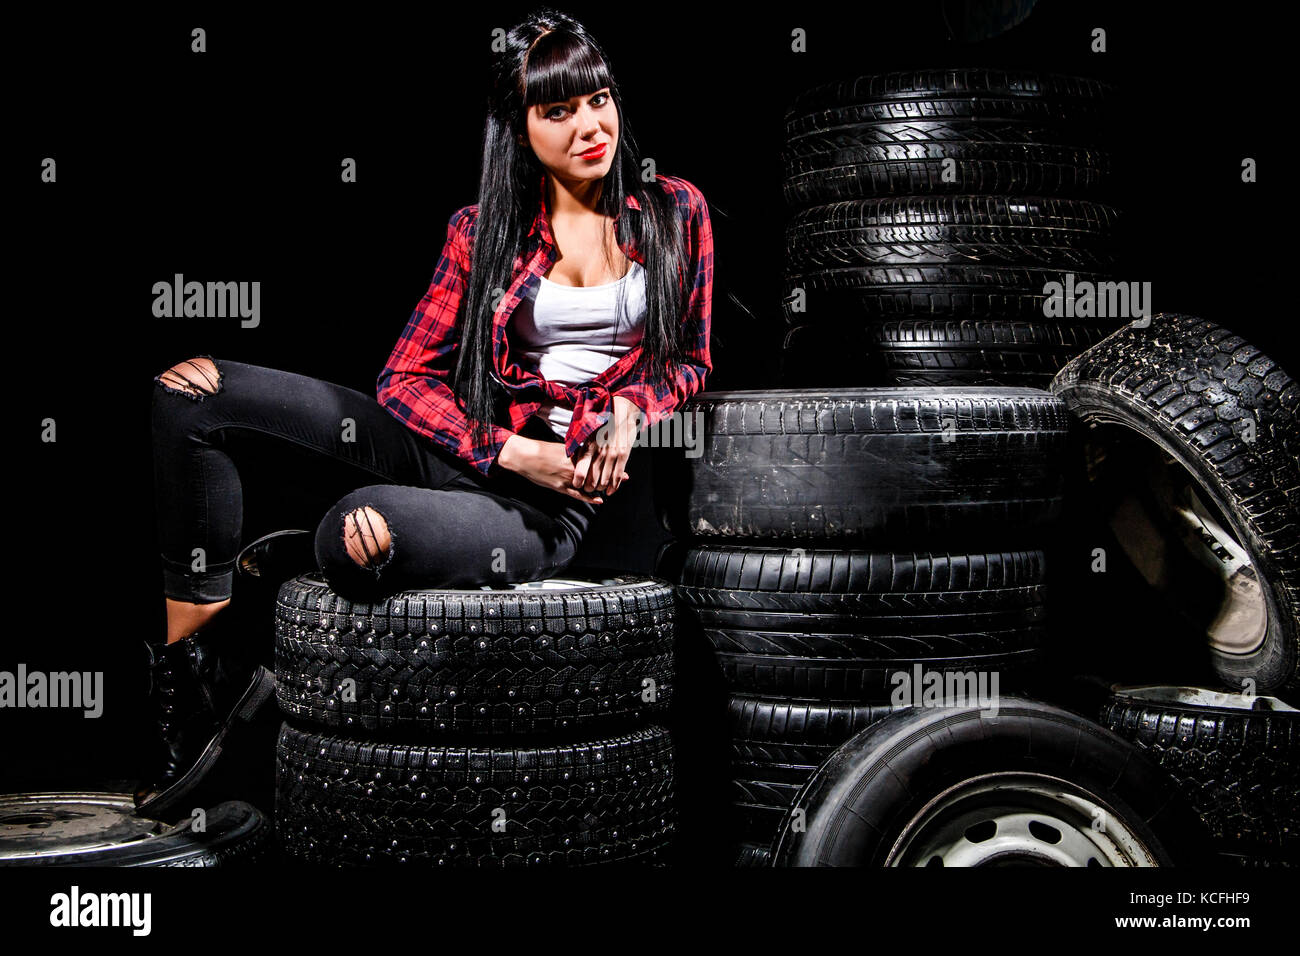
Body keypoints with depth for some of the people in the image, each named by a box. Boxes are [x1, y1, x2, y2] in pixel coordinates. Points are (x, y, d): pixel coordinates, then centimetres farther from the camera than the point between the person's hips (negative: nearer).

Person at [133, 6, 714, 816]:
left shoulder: (675, 212, 8)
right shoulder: (482, 231, 9)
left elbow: (690, 361, 14)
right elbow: (407, 378, 3)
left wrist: (630, 407, -9)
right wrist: (513, 451, -13)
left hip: (545, 506, -3)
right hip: (457, 446, 4)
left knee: (358, 532, -36)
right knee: (192, 394, -12)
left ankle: (214, 676, -3)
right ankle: (193, 671, -8)